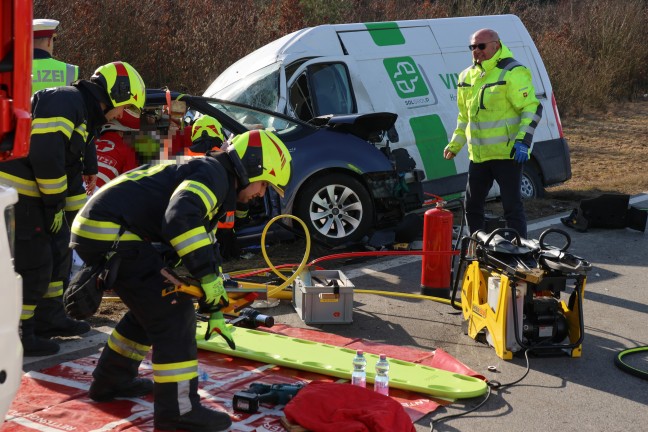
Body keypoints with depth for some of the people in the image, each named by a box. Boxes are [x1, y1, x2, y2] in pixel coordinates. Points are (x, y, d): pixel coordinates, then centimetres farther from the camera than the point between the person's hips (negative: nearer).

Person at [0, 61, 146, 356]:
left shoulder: (83, 116, 21)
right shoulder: (66, 100, -13)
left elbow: (70, 169, 26)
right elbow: (45, 154, -25)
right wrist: (55, 203, -16)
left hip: (31, 193, 11)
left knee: (58, 247, 19)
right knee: (34, 263, -5)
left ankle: (51, 318, 31)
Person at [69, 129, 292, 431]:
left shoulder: (210, 183, 23)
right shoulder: (213, 173, -9)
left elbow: (205, 248, 30)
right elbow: (180, 219, -28)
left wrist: (215, 308, 31)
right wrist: (208, 276, -25)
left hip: (97, 230, 11)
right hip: (110, 232, -11)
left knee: (152, 307, 24)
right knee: (173, 312, -8)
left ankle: (111, 382, 37)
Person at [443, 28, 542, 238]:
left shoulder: (513, 73, -12)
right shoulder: (467, 76, 13)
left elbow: (532, 109, -14)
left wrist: (523, 141, -23)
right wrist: (455, 144, 18)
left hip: (507, 153, -8)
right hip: (478, 155, 8)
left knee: (512, 206, -5)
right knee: (472, 206, 15)